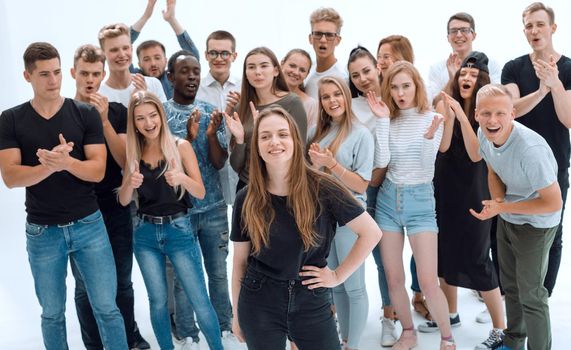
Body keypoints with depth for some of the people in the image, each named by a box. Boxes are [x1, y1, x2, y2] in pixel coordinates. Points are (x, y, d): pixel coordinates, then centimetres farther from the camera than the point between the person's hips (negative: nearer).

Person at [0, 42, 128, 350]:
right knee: (52, 313, 14)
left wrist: (67, 162, -28)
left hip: (88, 225, 0)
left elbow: (98, 170, -8)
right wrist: (49, 166, -27)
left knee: (107, 308, 4)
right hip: (42, 231, 1)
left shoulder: (86, 114, -2)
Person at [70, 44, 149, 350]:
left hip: (117, 211, 1)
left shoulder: (117, 111, 2)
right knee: (85, 286, 8)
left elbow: (125, 160, -7)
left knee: (122, 282, 10)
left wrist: (103, 120, -16)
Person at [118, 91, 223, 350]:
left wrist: (182, 178, -30)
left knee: (199, 301, 0)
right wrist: (131, 183, -19)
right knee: (157, 301, 11)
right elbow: (124, 201, 3)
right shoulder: (133, 153, 2)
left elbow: (201, 193, -9)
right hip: (145, 233, 3)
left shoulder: (180, 146, -6)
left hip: (178, 230, -3)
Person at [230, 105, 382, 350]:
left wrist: (338, 276, -6)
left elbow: (371, 233, -7)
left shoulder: (322, 188, -11)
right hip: (259, 305, 1)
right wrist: (237, 315, 8)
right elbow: (239, 260, 3)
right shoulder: (246, 200, -4)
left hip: (312, 303, -1)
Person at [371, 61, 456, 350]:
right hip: (388, 199, 3)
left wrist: (429, 137, -28)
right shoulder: (389, 120, 4)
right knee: (393, 279, 8)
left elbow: (427, 167, -11)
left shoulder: (431, 118, -5)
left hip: (420, 201, -3)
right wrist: (381, 121, -12)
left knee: (428, 282, -7)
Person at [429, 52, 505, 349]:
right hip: (445, 190, 5)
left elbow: (476, 154, -20)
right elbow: (443, 146, -9)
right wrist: (449, 115, -24)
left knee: (476, 260, -4)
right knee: (445, 253, 15)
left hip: (473, 193, -5)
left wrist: (462, 115, -26)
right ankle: (450, 314, 34)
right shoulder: (446, 105, 2)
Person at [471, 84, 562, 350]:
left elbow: (554, 203, -28)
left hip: (536, 225, -7)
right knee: (510, 284, 23)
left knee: (530, 294, 3)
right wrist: (498, 201, -15)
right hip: (506, 218, 8)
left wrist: (502, 207, -27)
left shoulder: (530, 149, -35)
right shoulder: (484, 134, -13)